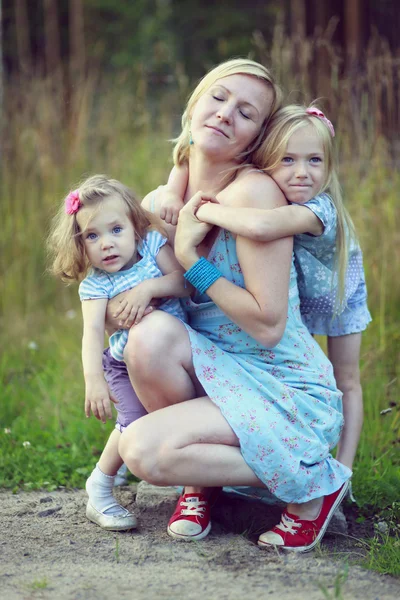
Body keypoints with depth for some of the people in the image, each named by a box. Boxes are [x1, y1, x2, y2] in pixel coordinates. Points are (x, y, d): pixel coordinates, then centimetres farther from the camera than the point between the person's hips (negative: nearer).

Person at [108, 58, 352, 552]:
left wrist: (189, 258, -16)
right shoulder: (159, 203, 4)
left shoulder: (255, 192, -18)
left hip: (288, 393, -6)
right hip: (221, 377, 6)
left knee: (142, 450, -24)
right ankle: (202, 477, 0)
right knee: (151, 334, -25)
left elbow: (268, 325, -21)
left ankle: (312, 480, -4)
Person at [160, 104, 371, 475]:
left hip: (337, 294, -4)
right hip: (290, 299, 4)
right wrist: (173, 196, -38)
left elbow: (261, 227, -65)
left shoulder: (319, 208, -45)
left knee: (346, 382, 7)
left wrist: (205, 210, -51)